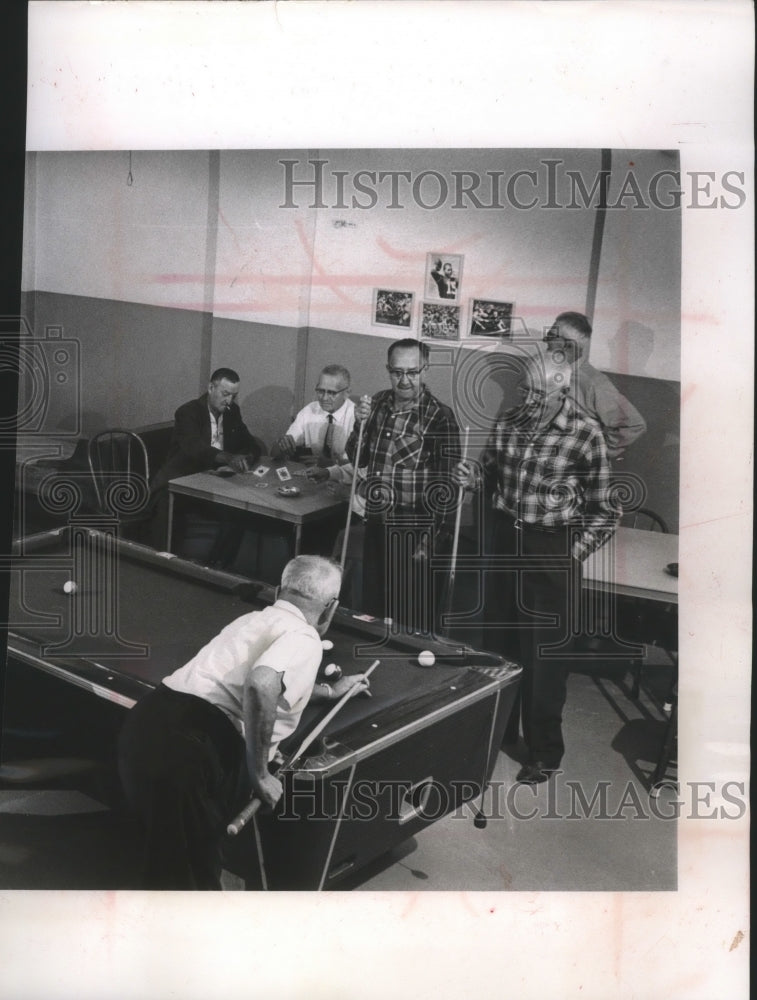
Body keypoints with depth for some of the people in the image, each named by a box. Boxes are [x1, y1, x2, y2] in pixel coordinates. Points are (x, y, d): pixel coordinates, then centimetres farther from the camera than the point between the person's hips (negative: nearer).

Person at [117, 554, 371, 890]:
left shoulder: (254, 620, 25)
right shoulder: (305, 639, -1)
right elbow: (261, 684, -24)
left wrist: (330, 690, 54)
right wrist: (259, 774, -13)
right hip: (196, 750, -8)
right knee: (192, 876, 4)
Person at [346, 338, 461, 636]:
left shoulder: (439, 417, -13)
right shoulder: (379, 403, 5)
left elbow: (445, 485, -13)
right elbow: (357, 460, 12)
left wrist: (430, 540, -15)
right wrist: (361, 424, -6)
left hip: (413, 530, -6)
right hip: (376, 523, 6)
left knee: (411, 617, 3)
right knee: (372, 607, 17)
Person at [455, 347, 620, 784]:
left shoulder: (586, 434, -13)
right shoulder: (508, 421, 1)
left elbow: (605, 510, -7)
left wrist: (574, 551, -15)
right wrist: (475, 478, -5)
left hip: (552, 550, -5)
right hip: (505, 538, 5)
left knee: (545, 655, 3)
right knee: (498, 641, 17)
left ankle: (545, 752, 19)